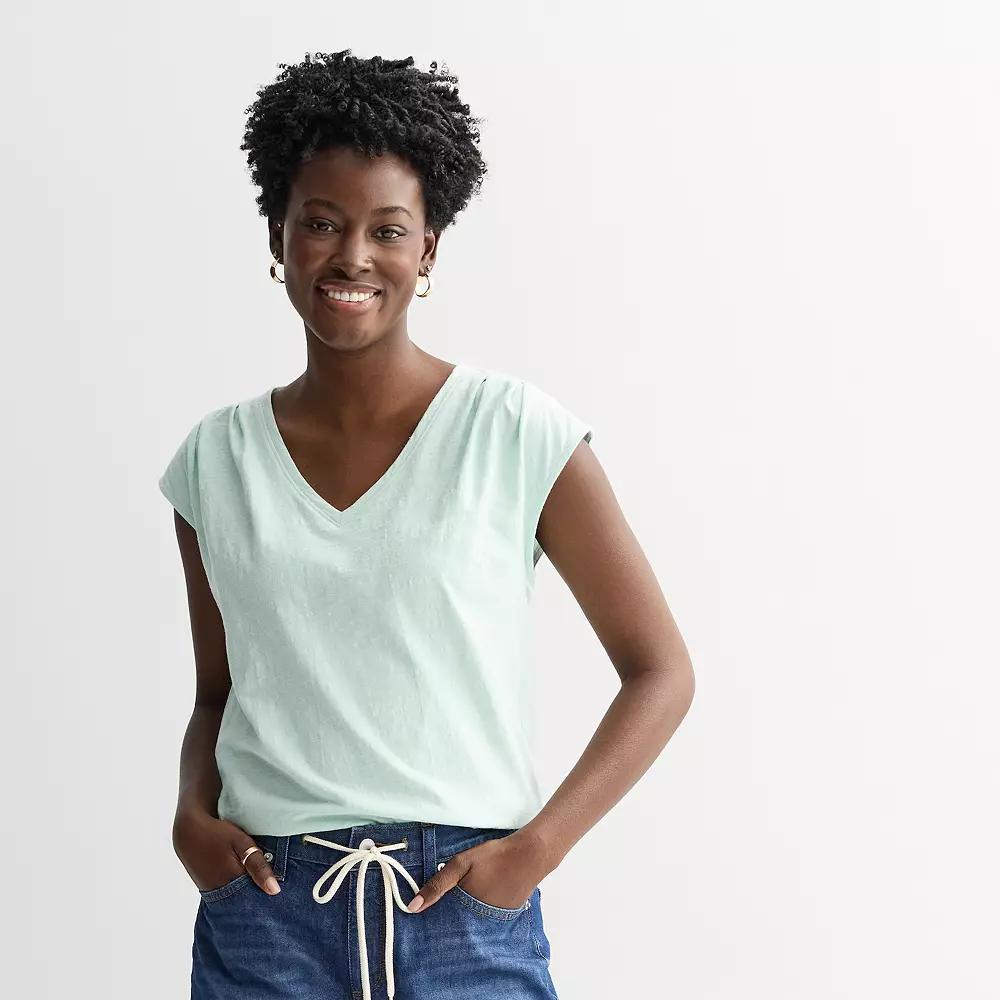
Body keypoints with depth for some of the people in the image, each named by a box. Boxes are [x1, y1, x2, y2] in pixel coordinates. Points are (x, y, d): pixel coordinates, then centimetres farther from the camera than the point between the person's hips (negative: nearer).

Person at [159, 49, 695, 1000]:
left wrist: (537, 847, -11)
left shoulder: (519, 434, -6)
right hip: (263, 913, 2)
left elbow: (660, 671, -2)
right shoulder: (217, 458, 4)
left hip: (468, 919, -2)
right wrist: (192, 810, -3)